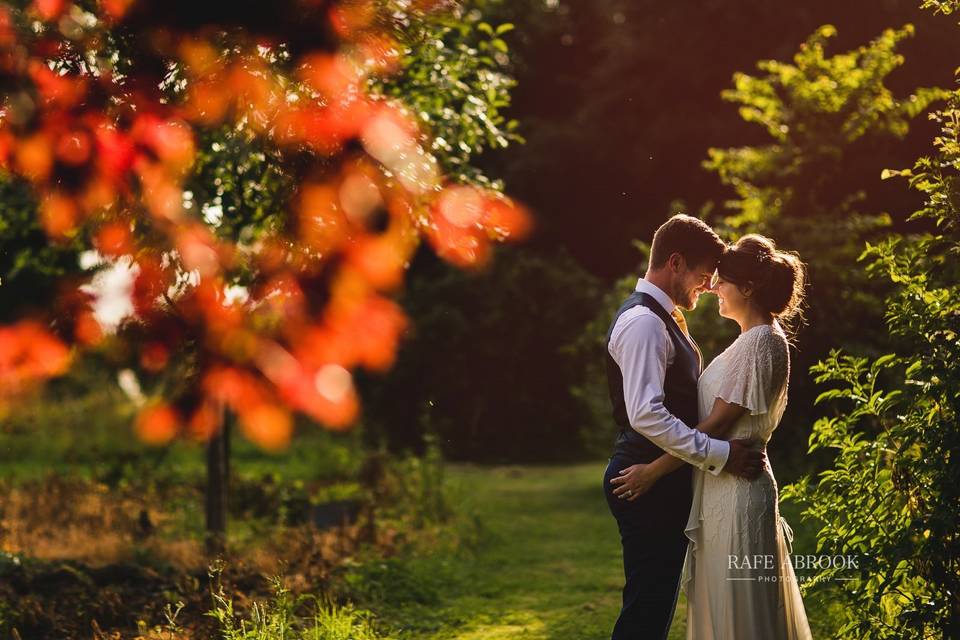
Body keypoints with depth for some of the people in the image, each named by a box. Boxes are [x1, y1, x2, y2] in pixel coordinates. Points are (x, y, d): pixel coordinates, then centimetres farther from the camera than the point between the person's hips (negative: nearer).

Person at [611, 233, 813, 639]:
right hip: (722, 487, 10)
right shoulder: (752, 340, 17)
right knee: (721, 607, 14)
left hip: (737, 490, -10)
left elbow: (718, 423, -18)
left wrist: (655, 470, -15)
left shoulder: (761, 342, -14)